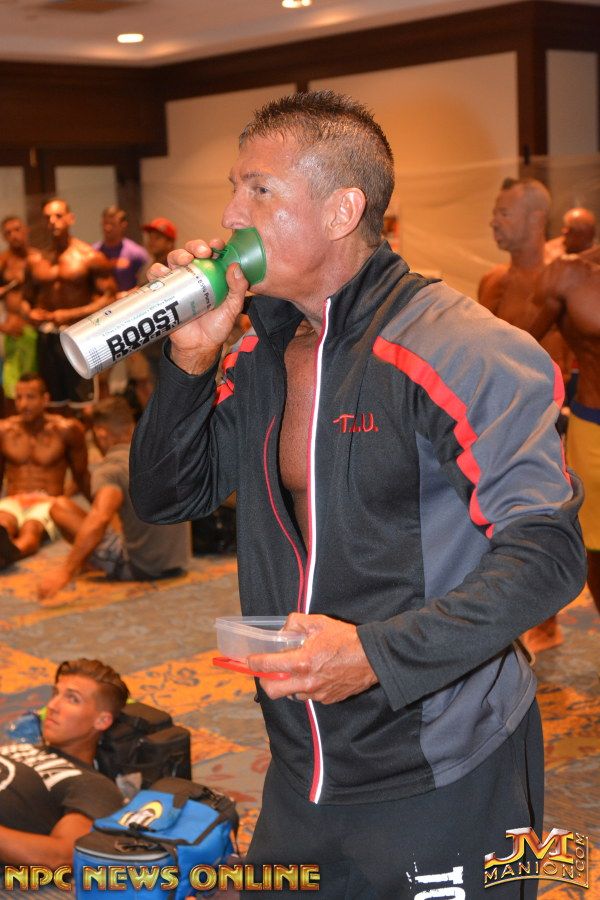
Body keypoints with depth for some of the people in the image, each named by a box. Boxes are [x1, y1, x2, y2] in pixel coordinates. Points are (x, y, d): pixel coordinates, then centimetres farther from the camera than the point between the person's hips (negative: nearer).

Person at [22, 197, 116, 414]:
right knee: (56, 405, 12)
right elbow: (27, 299, 19)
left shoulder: (89, 257, -4)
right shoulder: (36, 261, 9)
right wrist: (30, 313, -5)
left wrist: (72, 314, -18)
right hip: (46, 337, 5)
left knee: (80, 408, -4)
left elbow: (109, 297, -10)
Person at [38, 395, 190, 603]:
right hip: (179, 565, 7)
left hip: (137, 569, -7)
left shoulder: (109, 468, -14)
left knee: (60, 507, 5)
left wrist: (65, 572, -38)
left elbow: (100, 518, -33)